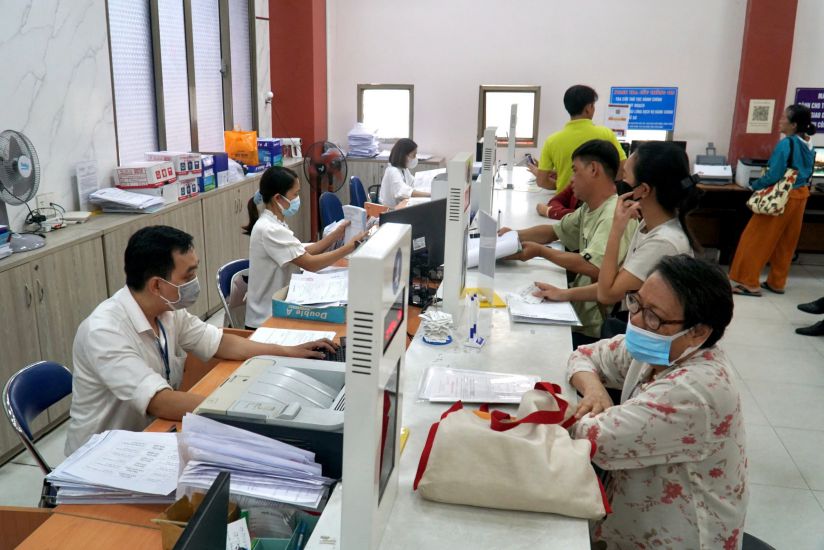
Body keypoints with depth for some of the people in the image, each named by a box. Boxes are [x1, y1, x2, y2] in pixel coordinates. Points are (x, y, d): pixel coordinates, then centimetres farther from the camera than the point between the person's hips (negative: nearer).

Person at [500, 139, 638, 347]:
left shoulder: (615, 215, -22)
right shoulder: (589, 209, 9)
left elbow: (594, 268, -31)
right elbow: (555, 231, 21)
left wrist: (541, 251, -19)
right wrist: (515, 235, 3)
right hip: (580, 308, 8)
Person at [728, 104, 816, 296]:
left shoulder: (786, 144, -19)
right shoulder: (808, 146, 8)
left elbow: (774, 175, -20)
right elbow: (804, 173, 15)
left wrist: (755, 186, -5)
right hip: (799, 196, 9)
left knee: (756, 239, -1)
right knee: (786, 241, 14)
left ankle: (747, 282, 1)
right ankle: (776, 282, 22)